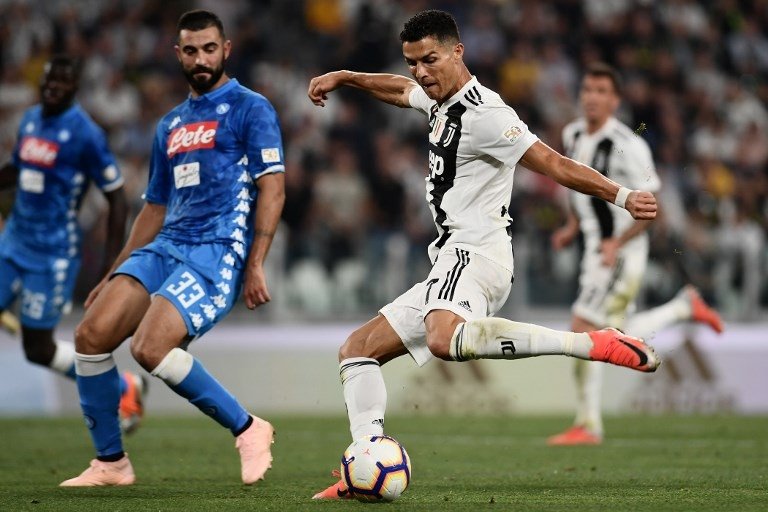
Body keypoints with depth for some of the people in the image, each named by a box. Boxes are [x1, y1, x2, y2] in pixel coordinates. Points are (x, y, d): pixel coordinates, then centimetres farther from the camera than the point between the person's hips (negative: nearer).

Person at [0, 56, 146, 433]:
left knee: (38, 348, -1)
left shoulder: (85, 133, -14)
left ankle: (123, 388, 17)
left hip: (53, 253, -7)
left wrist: (112, 262, -14)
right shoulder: (31, 119, 8)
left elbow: (116, 198, -11)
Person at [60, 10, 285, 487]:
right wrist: (113, 277, 22)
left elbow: (272, 188, -7)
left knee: (151, 348, -26)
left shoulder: (250, 108, 1)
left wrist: (256, 264, -17)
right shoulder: (170, 125, 22)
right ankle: (110, 463, 1)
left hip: (219, 250, -7)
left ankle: (249, 430, -8)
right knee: (92, 334, -11)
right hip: (166, 246, 7)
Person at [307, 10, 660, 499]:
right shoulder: (441, 100, 17)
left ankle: (593, 343, -39)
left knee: (445, 339, -41)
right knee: (358, 349, 14)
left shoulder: (484, 113, -13)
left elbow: (553, 164, -21)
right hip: (453, 263, 10)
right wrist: (344, 77, 44)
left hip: (475, 253, -10)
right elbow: (399, 89, 41)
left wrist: (621, 196, -31)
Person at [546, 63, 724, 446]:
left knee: (583, 331, -12)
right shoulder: (572, 135, 7)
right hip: (596, 248, 8)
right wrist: (572, 227, 10)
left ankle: (588, 425, -2)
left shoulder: (628, 145, -17)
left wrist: (617, 242, -25)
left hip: (622, 252, -8)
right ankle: (685, 306, 34)